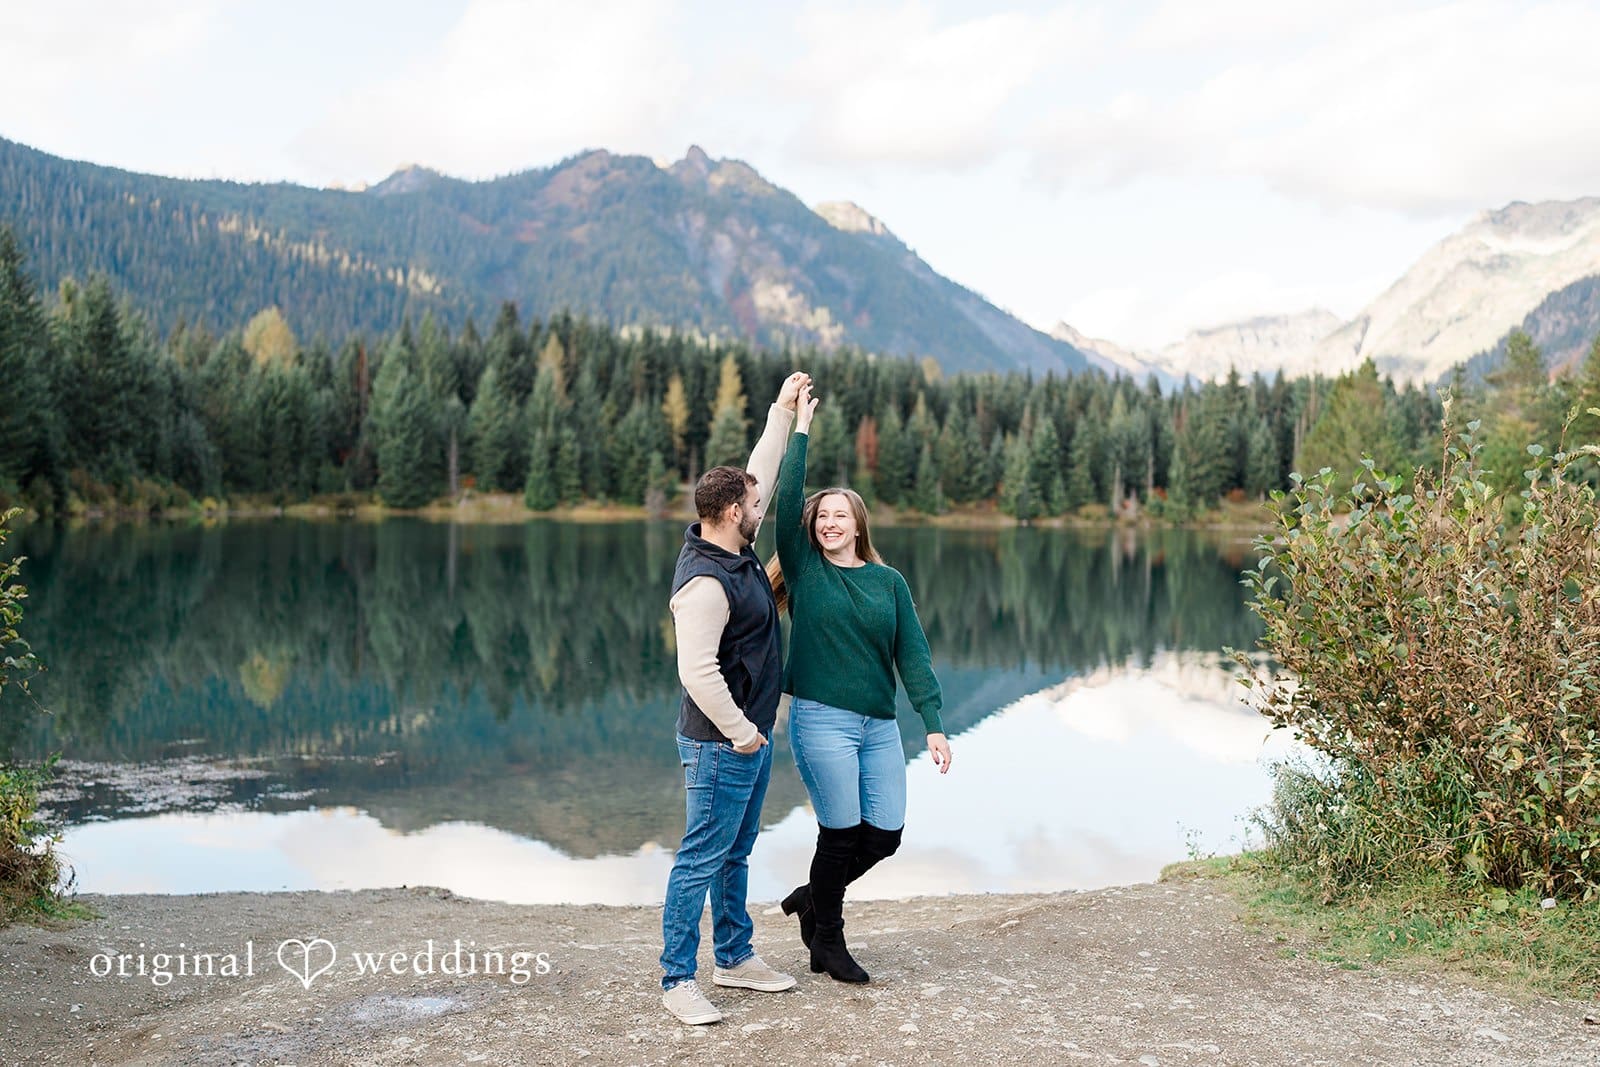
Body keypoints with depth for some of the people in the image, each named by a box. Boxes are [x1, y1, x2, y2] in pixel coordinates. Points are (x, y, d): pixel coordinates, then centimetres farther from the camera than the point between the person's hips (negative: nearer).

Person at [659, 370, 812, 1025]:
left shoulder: (736, 551, 7)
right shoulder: (705, 582, -22)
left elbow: (763, 476, 19)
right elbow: (697, 671, -27)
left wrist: (783, 411, 20)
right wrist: (739, 732, -19)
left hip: (752, 736, 10)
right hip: (720, 745, -10)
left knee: (735, 855, 18)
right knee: (701, 860, -3)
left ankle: (734, 957, 30)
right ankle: (677, 981, 4)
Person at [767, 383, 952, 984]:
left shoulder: (889, 582, 8)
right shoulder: (805, 567, 1)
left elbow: (912, 655, 4)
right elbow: (787, 500, -11)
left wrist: (933, 723, -3)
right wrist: (801, 427, -9)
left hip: (880, 725, 4)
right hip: (821, 720, -4)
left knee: (886, 834, 5)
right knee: (842, 834, -1)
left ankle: (813, 898, 31)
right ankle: (826, 942, 20)